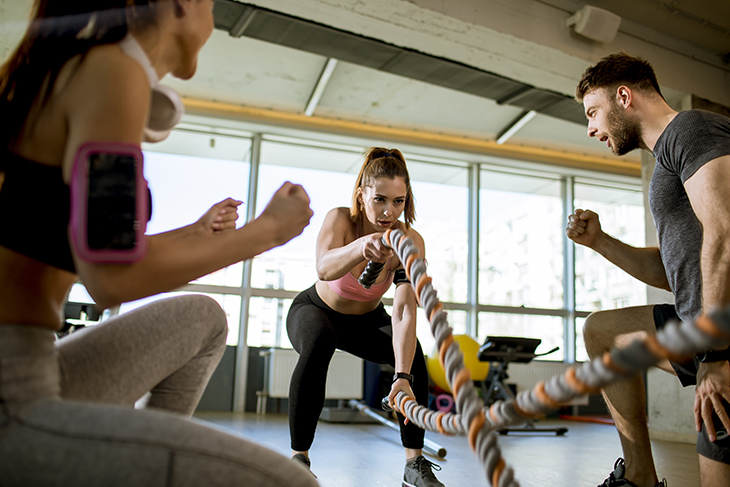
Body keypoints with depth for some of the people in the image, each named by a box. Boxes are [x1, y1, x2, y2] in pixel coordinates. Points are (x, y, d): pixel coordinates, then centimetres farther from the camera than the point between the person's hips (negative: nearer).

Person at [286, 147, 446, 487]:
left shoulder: (411, 242, -27)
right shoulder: (340, 220, -30)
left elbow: (405, 312, -36)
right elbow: (324, 268, -52)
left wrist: (402, 376, -48)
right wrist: (360, 247, -73)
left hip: (366, 319, 2)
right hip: (315, 309, -2)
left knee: (412, 352, -24)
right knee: (319, 343, -36)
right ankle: (298, 458, -22)